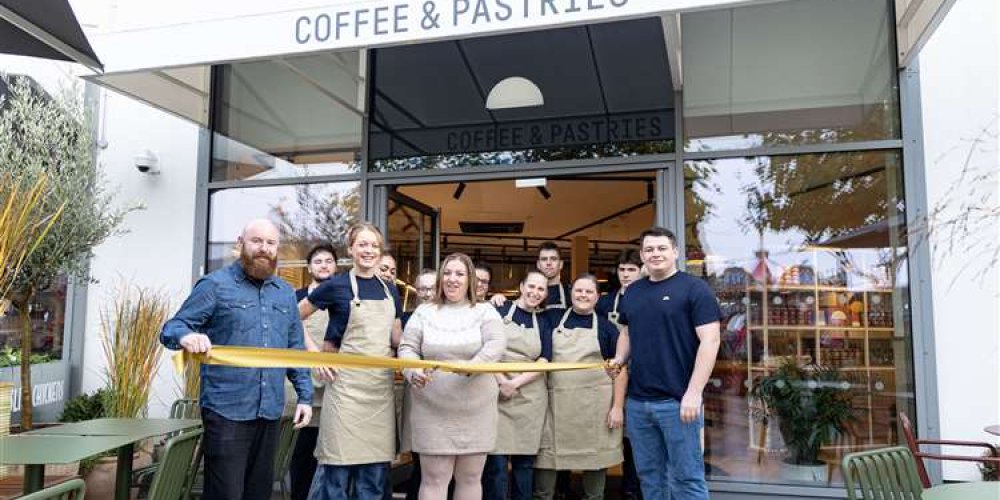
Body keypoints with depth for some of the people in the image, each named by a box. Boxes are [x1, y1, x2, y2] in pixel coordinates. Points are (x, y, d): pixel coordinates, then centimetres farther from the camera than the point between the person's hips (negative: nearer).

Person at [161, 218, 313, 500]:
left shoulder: (286, 293, 13)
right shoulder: (215, 285, -3)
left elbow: (295, 349, 17)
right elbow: (171, 329, -8)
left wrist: (305, 395, 10)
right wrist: (187, 335, -31)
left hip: (270, 411, 5)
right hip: (227, 411, -5)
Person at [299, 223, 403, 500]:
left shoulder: (390, 291, 11)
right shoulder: (336, 285, -4)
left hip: (382, 385, 5)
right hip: (347, 383, -5)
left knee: (375, 471, 9)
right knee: (338, 466, -1)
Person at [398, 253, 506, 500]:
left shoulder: (485, 311, 3)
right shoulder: (424, 312, 8)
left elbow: (496, 345, -12)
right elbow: (407, 348, 3)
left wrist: (472, 366, -30)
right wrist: (413, 371, -18)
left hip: (476, 412, 0)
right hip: (432, 411, 0)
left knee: (470, 478, 10)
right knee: (433, 479, 3)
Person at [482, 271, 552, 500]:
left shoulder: (543, 322, 11)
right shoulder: (500, 311, 3)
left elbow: (544, 361, 2)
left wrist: (516, 382, -11)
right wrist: (501, 381, -13)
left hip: (530, 396, 3)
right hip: (498, 393, -2)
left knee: (525, 460, 8)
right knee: (496, 460, -5)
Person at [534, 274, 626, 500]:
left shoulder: (606, 327, 5)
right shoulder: (554, 319, 8)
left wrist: (617, 406, -4)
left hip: (595, 404, 0)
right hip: (556, 401, 1)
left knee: (595, 456, 8)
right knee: (546, 455, 1)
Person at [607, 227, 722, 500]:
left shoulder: (694, 288, -6)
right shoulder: (632, 292, 13)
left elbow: (710, 340, -12)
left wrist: (693, 393, -18)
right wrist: (619, 360, 4)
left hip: (678, 401, -6)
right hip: (637, 401, 6)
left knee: (686, 477, 2)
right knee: (649, 475, 14)